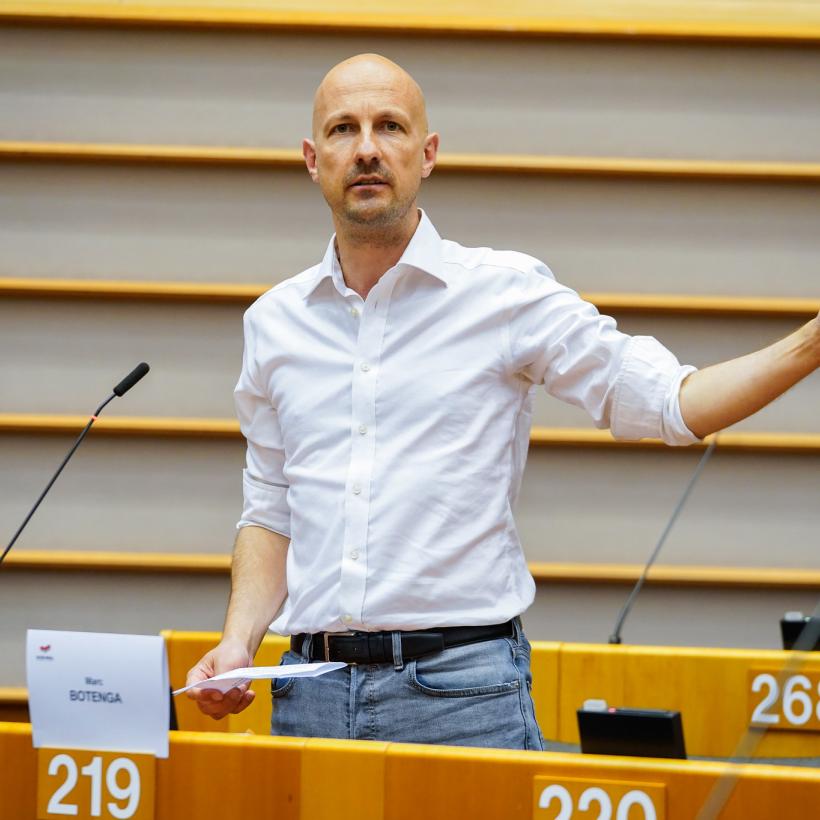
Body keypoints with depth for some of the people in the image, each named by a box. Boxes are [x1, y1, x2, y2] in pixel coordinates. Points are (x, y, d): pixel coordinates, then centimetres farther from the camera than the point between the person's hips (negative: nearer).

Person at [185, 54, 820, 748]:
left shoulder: (507, 292, 1)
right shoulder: (275, 322, 12)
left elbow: (668, 401, -1)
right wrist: (240, 641, 4)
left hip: (463, 689, -3)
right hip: (312, 692, 3)